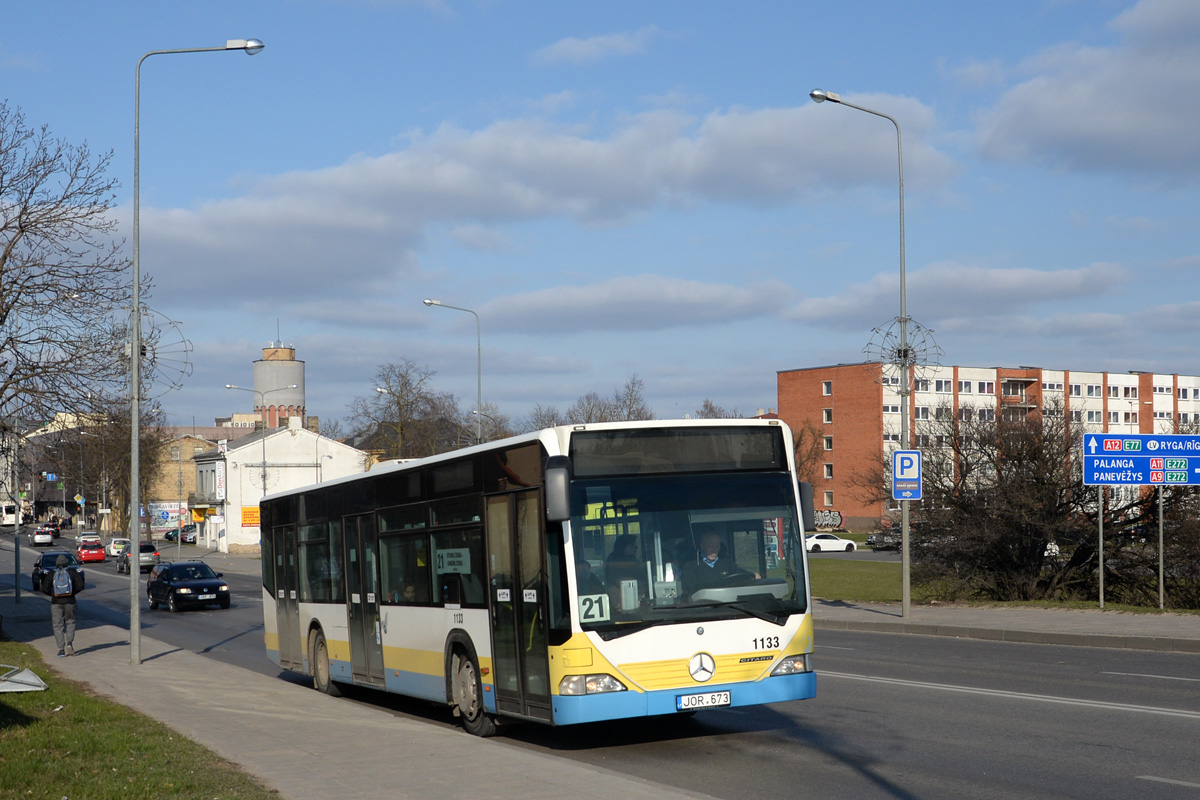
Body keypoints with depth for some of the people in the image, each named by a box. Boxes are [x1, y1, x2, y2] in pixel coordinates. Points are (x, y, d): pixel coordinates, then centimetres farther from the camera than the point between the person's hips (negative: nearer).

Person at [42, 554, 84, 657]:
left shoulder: (51, 574, -1)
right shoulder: (72, 572, 0)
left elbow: (45, 589, -3)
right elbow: (80, 585, -4)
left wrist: (53, 594, 14)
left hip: (56, 602, -1)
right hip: (69, 601, 1)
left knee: (58, 625, 4)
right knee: (70, 622, 16)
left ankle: (61, 649, -2)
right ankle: (69, 642, -5)